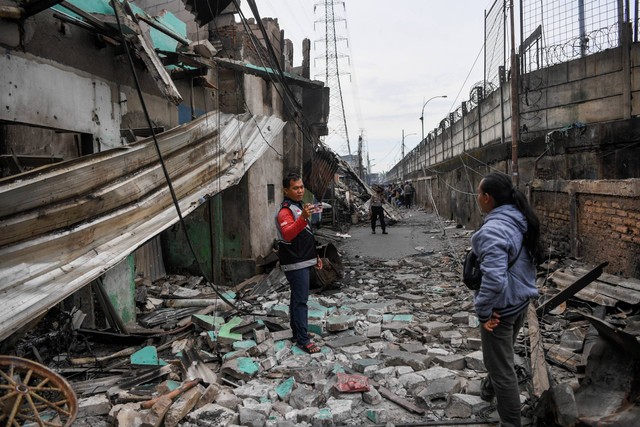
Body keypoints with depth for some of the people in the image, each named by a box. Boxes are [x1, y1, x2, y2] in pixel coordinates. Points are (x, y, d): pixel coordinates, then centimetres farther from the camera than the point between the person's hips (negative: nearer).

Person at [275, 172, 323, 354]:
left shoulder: (299, 206, 16)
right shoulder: (285, 211, -16)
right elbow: (287, 234, -35)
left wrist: (315, 256, 22)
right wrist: (302, 218, -49)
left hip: (303, 262, 10)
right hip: (295, 264, -10)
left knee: (297, 298, 16)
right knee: (301, 300, -8)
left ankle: (297, 334, 26)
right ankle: (303, 340, -2)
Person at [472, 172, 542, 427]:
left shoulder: (493, 230, -29)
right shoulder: (520, 220, 1)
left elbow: (494, 279, -36)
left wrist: (483, 311, -23)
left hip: (501, 307, -10)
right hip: (521, 300, 10)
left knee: (502, 367, 5)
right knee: (502, 355, 31)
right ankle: (491, 389, 55)